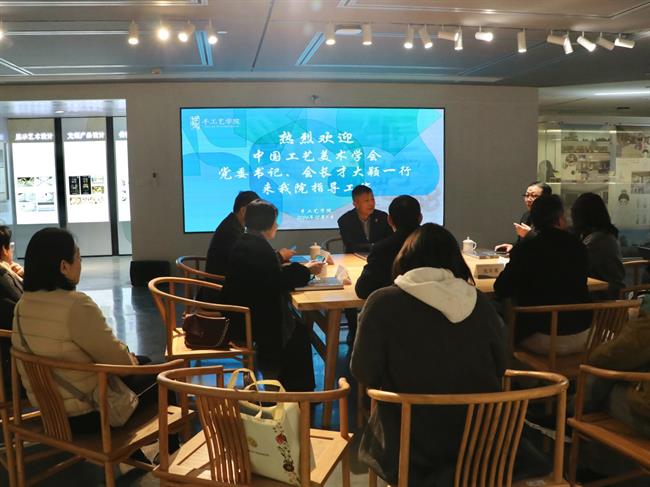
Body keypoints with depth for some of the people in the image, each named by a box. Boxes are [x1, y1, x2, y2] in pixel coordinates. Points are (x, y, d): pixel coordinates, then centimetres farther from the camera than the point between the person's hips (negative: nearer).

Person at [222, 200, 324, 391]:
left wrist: (301, 268, 17)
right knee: (299, 331, 9)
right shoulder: (259, 247, -21)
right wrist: (306, 271, -3)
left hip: (237, 315, 9)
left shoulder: (244, 242, 8)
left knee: (293, 323, 17)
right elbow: (277, 283, -17)